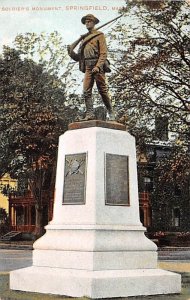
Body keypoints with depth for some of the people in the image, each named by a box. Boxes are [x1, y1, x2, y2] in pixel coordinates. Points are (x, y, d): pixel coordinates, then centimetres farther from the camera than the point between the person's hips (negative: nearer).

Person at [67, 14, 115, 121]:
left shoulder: (99, 35, 6)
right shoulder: (84, 38, 23)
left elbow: (104, 53, -5)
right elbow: (79, 57, 21)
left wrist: (98, 66, -19)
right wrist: (71, 52, -1)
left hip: (97, 66, -5)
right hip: (87, 67, 5)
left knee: (103, 91, -4)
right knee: (86, 91, -7)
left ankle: (111, 114, 4)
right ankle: (90, 114, -9)